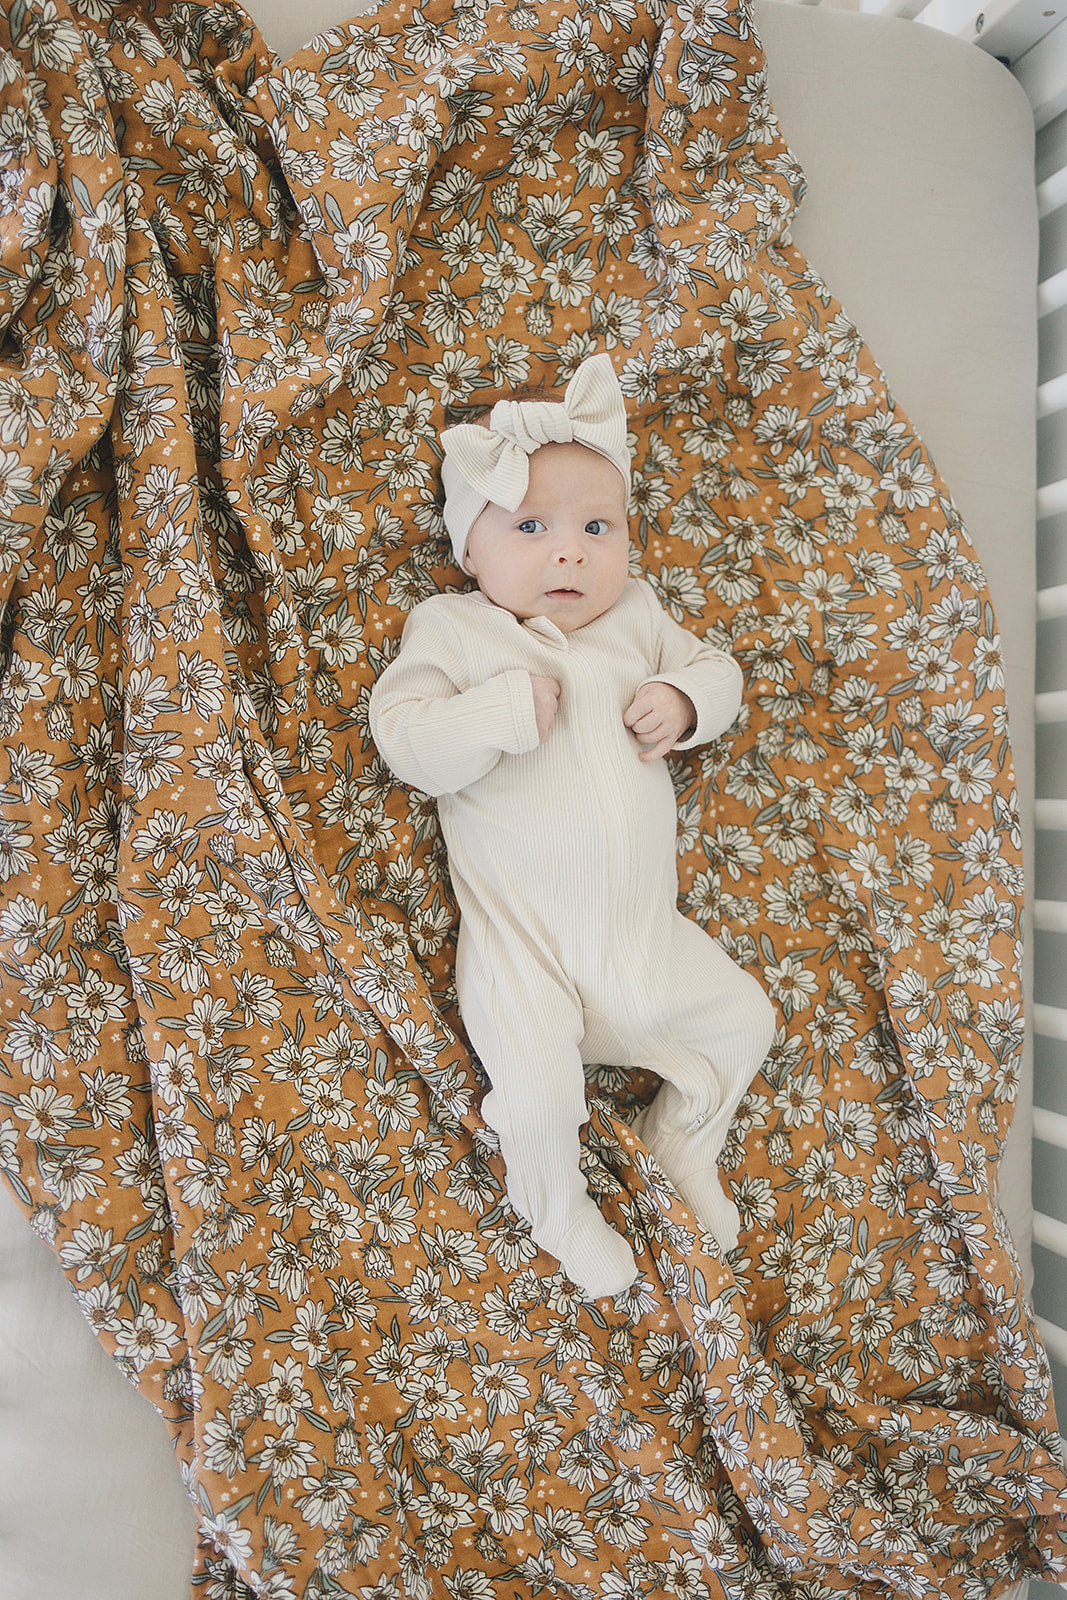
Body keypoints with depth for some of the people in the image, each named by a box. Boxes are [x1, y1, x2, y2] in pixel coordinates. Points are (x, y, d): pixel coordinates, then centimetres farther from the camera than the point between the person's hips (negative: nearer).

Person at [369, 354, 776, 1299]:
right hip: (524, 941, -4)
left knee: (745, 1018, 10)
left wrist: (684, 702, -7)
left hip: (647, 928, 5)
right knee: (538, 1093, -17)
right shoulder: (451, 627, -4)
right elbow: (404, 740, -12)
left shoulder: (636, 618, 7)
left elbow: (717, 670, 16)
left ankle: (683, 1148, 37)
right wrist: (503, 711, -26)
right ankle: (561, 1216, 17)